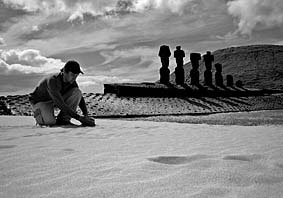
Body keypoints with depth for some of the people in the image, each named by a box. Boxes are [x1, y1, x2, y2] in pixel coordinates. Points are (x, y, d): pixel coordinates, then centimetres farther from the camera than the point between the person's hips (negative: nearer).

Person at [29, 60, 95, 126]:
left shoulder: (71, 80, -14)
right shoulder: (52, 80, -36)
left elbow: (79, 97, -5)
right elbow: (60, 104, -42)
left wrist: (86, 115, -20)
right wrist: (79, 117, -45)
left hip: (56, 99, 6)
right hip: (40, 102, -6)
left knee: (77, 92, -20)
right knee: (50, 122, -36)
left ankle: (64, 119, -15)